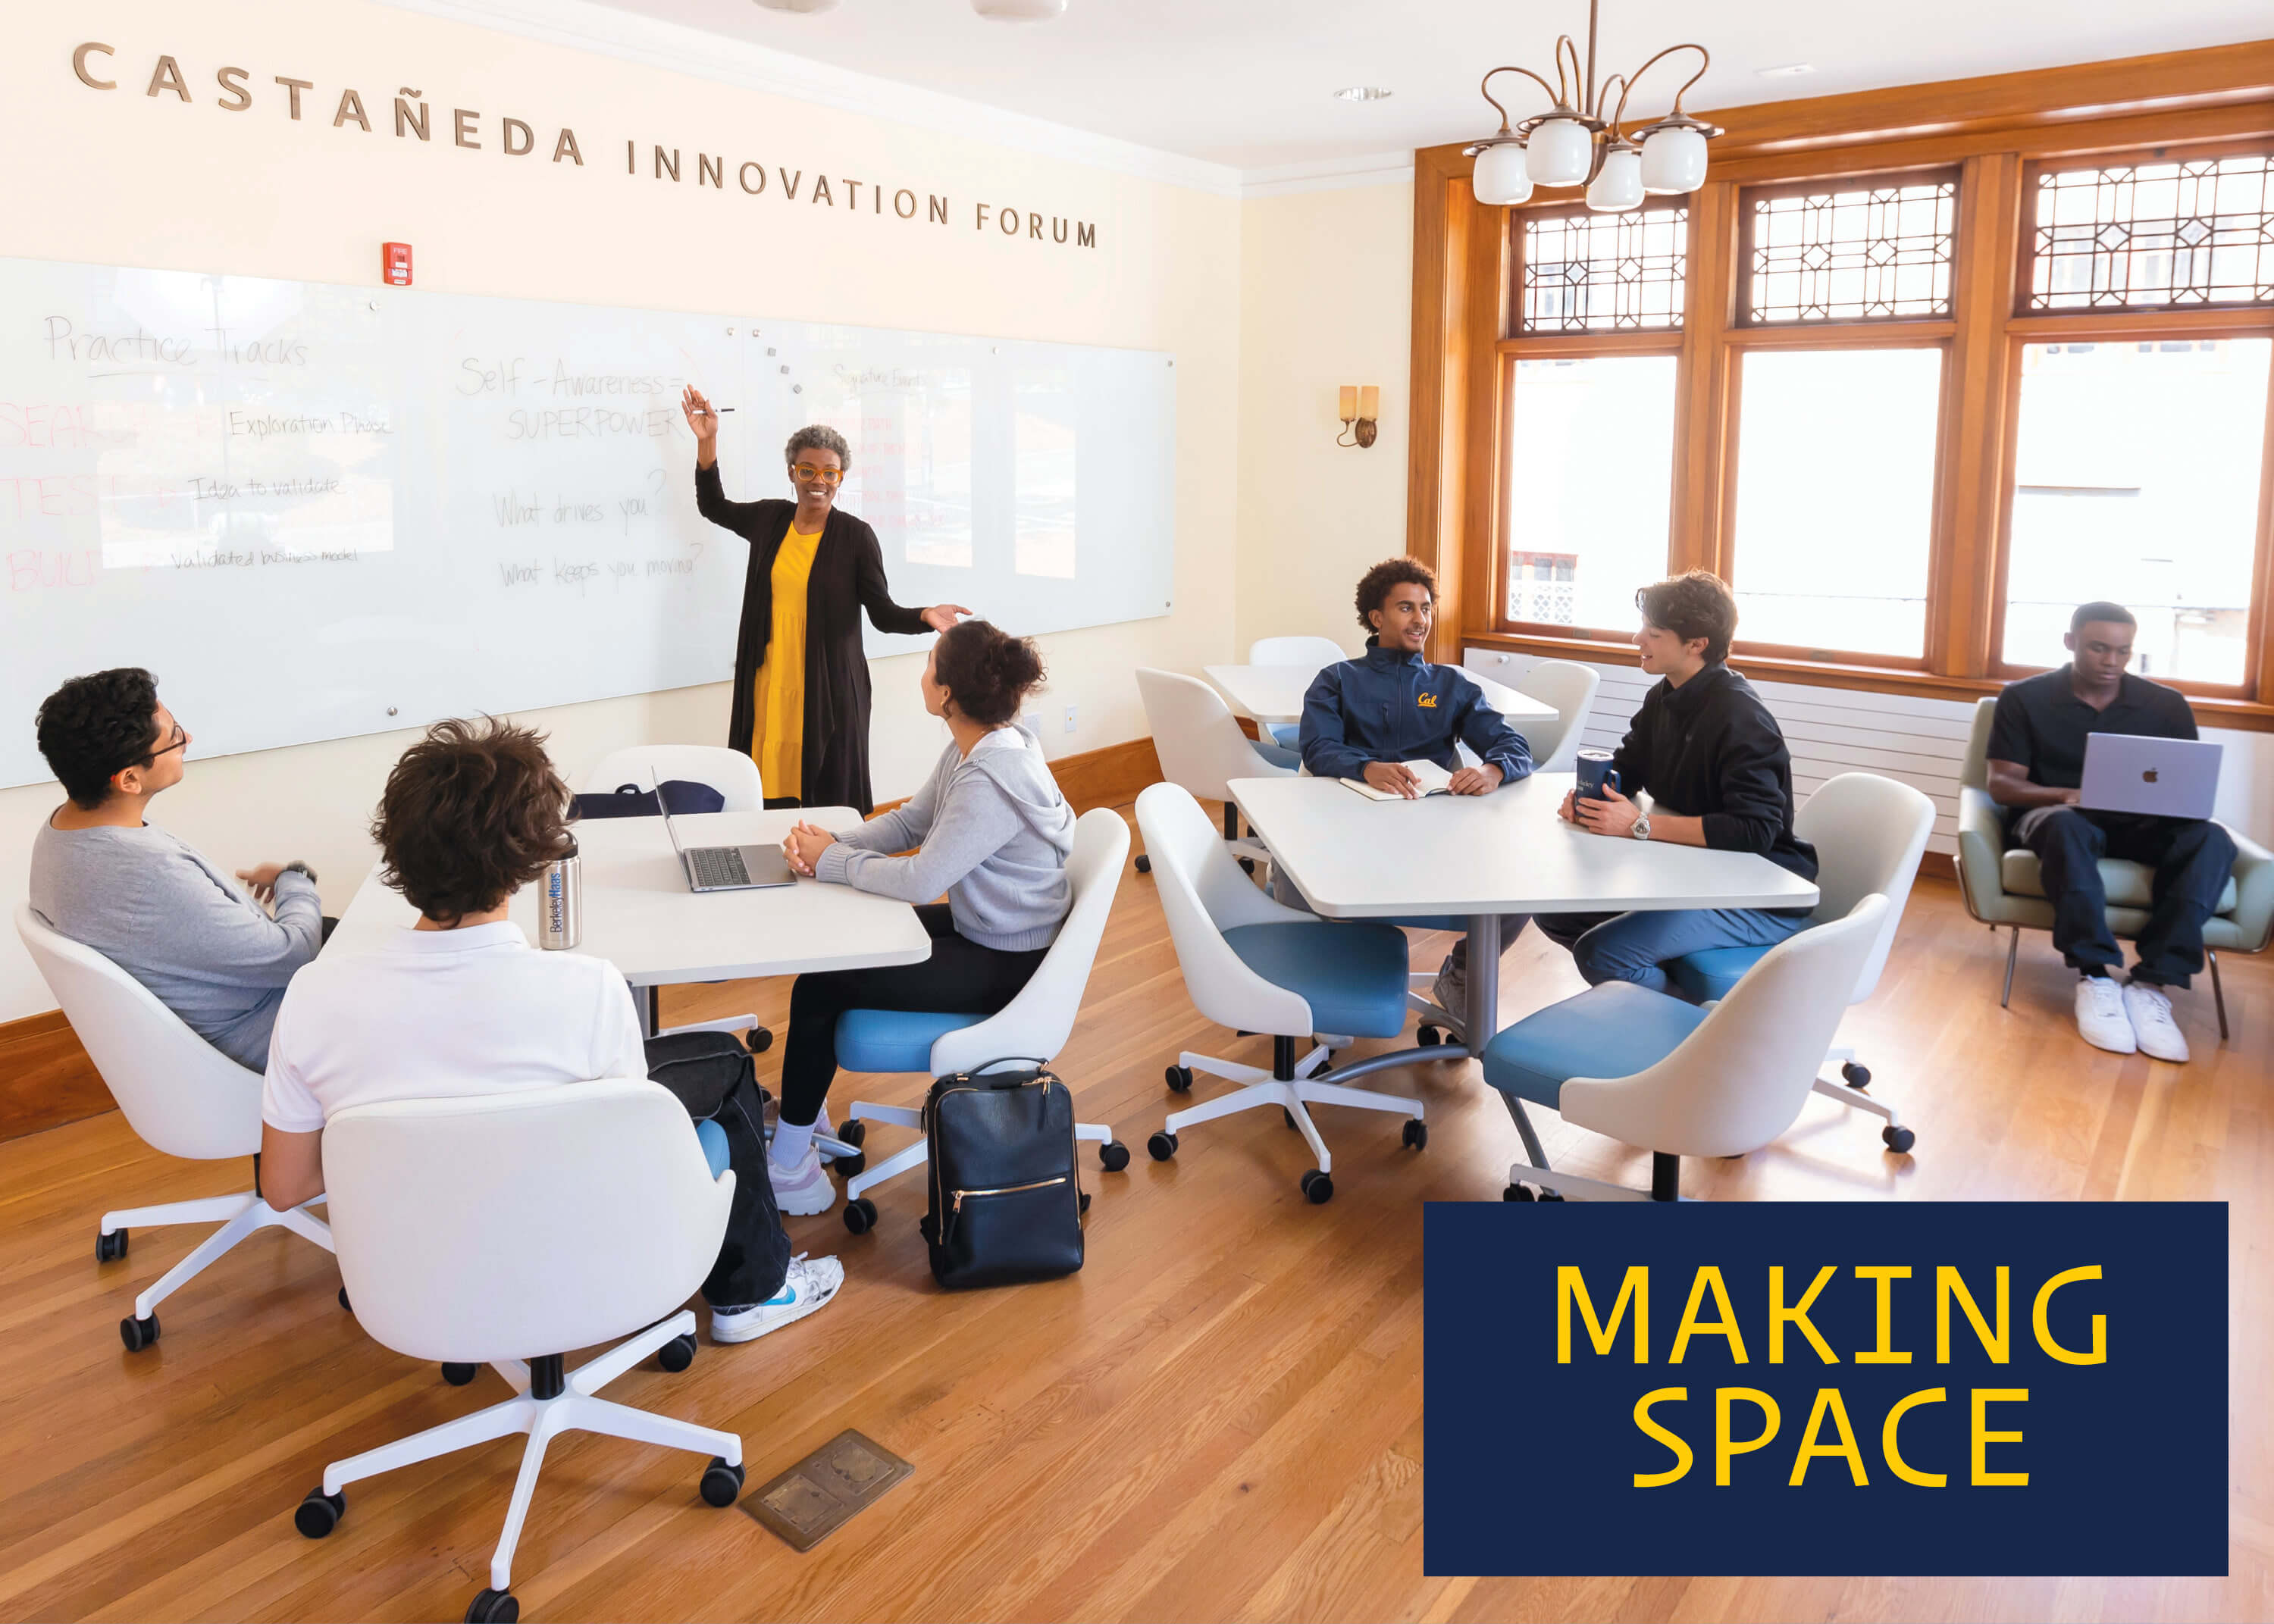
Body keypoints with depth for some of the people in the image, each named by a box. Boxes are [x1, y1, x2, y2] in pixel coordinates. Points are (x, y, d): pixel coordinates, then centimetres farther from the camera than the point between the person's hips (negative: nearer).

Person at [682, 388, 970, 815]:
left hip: (829, 690, -3)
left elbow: (884, 614, -4)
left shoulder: (856, 536, -3)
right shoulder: (770, 519, 9)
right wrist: (707, 441, 17)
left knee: (831, 798, -3)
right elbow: (713, 506, 27)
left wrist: (925, 616, -24)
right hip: (769, 687, 4)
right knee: (770, 797, 1)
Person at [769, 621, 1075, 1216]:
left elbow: (920, 879, -30)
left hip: (1007, 965, -10)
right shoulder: (977, 747, 1)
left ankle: (787, 1169, 8)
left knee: (818, 988, -9)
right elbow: (908, 822, 9)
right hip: (981, 929, 10)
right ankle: (803, 1112, 30)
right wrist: (833, 842, -8)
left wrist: (832, 861, -15)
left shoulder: (992, 780, -30)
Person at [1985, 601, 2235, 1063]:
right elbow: (2002, 784, -3)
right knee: (2068, 825, -40)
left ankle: (2152, 983, -36)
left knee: (2211, 839, -30)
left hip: (2141, 826, 3)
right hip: (2054, 814, -3)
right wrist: (2068, 794, -22)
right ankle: (2095, 977, -38)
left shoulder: (2167, 705, 11)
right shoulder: (2025, 698, 3)